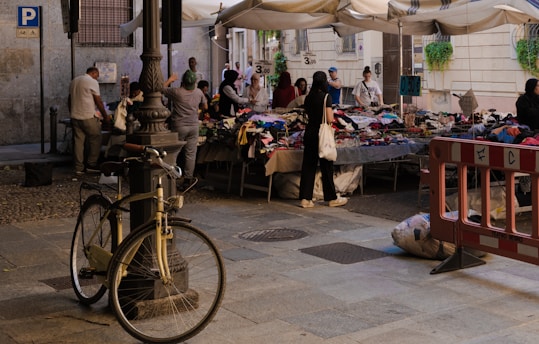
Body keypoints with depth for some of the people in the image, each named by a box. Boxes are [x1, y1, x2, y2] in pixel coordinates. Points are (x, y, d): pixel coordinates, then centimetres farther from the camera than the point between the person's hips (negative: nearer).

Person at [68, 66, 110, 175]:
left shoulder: (74, 81, 16)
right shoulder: (92, 82, -7)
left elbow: (69, 100, 21)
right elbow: (98, 102, -8)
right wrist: (106, 116, 0)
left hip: (75, 116, 7)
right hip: (88, 117, -7)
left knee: (78, 141, 7)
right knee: (95, 139, 5)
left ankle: (79, 167, 7)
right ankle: (91, 165, 6)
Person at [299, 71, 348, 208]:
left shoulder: (308, 97, 5)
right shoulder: (326, 96, -12)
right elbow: (330, 119, -17)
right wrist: (333, 116, 3)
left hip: (309, 134, 5)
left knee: (308, 166, 8)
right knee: (326, 167, 5)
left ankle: (305, 198, 6)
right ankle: (332, 198, 15)